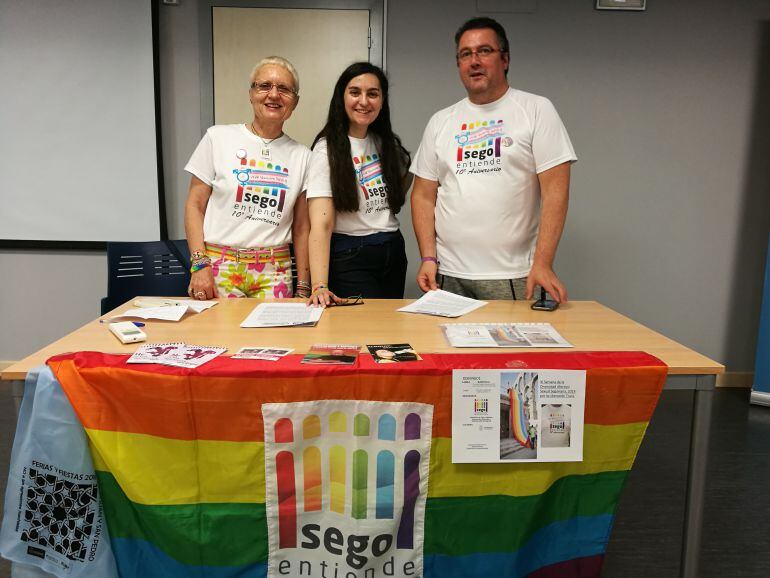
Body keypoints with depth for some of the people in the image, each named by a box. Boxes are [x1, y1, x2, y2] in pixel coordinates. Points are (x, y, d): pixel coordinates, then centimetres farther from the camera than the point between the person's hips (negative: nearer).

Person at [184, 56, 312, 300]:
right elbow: (195, 205, 3)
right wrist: (200, 264, -7)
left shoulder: (302, 156, 7)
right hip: (219, 266, -1)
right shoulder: (218, 138, 2)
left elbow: (301, 228, 9)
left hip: (275, 271, 2)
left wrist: (303, 289, 6)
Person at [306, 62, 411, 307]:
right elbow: (321, 223, -21)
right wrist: (319, 286, -33)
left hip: (393, 252, 6)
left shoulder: (387, 144, 7)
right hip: (350, 258, -6)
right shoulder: (327, 149, -12)